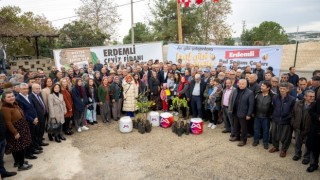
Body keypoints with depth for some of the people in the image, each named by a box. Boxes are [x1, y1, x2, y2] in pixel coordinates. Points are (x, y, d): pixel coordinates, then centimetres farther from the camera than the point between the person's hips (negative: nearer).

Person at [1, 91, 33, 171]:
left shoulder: (14, 104, 6)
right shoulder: (5, 108, -22)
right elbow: (8, 123, -23)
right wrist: (15, 133, -22)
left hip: (21, 129, 9)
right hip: (15, 131, -9)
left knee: (21, 147, 18)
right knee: (20, 148, -1)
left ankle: (18, 161, 34)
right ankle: (21, 165, 12)